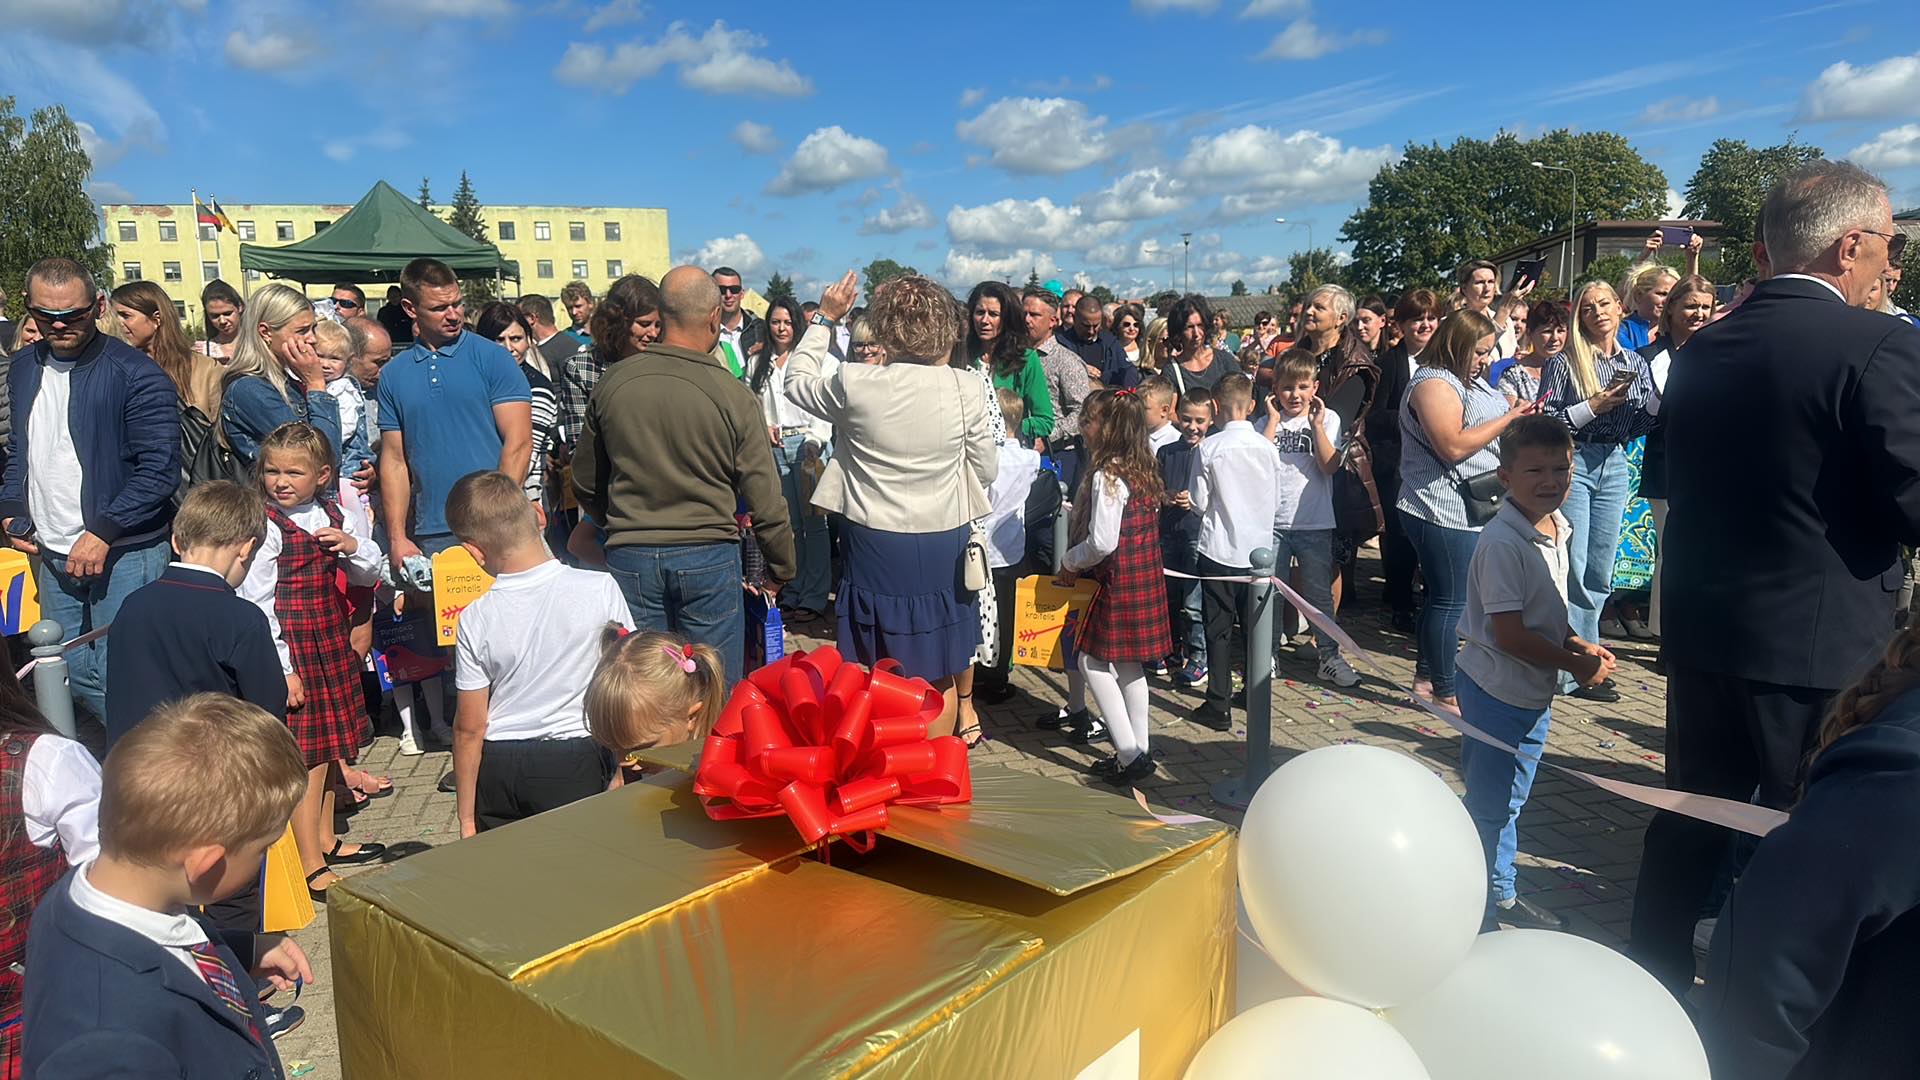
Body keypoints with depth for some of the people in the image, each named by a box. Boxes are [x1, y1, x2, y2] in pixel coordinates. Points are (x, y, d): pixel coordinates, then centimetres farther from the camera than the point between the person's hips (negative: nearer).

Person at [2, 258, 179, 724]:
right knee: (71, 674, 13)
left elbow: (159, 470, -16)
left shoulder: (136, 374, -12)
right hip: (52, 554, 7)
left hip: (125, 555, -7)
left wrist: (103, 533, -20)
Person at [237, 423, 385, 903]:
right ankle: (311, 866, 2)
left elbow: (369, 575, 14)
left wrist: (354, 547, -9)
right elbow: (256, 602, -15)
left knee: (329, 745, 17)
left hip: (332, 645, 7)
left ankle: (326, 840, 32)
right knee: (308, 754, -5)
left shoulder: (336, 518, 6)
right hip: (292, 649, -7)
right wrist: (281, 669, -18)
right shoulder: (264, 527, -13)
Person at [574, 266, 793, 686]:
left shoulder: (612, 384, 0)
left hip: (630, 557, 3)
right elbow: (765, 500, -6)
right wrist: (782, 569, 8)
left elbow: (586, 484, 11)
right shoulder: (733, 395, -10)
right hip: (709, 557, -2)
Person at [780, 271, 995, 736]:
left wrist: (824, 318, 18)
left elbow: (796, 381, 9)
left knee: (873, 674, 15)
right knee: (938, 675, 15)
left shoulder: (855, 383, -11)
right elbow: (987, 470, 0)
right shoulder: (965, 388, -11)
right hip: (942, 545, 0)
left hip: (874, 544, 0)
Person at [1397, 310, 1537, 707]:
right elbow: (1453, 446, -25)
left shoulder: (1469, 381, 18)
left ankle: (1426, 677, 26)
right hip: (1443, 512, -11)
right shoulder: (1434, 384, -16)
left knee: (1443, 596, 16)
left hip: (1468, 510, 11)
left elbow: (1484, 430, 30)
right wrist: (1507, 419, -19)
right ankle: (1445, 692, 4)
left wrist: (1518, 415, 11)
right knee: (1451, 601, -5)